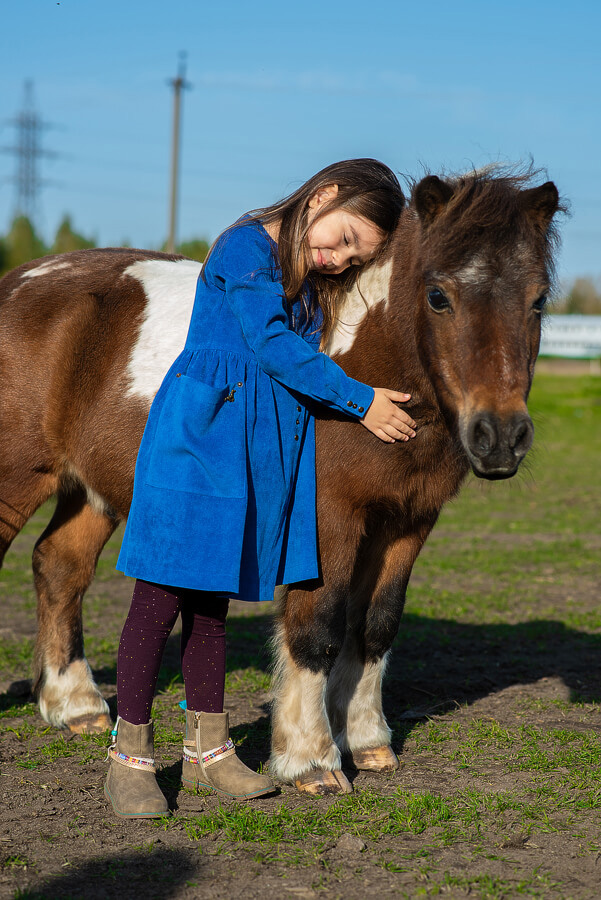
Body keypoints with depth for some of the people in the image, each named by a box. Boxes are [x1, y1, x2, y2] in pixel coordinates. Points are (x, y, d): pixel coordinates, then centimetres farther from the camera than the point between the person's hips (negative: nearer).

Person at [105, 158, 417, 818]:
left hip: (266, 446, 8)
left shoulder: (315, 286, 16)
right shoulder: (247, 247, -10)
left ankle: (207, 748, 19)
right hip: (200, 434, -8)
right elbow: (274, 347, -16)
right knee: (164, 591, -5)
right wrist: (360, 401, -12)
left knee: (212, 595, 13)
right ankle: (129, 757, 0)